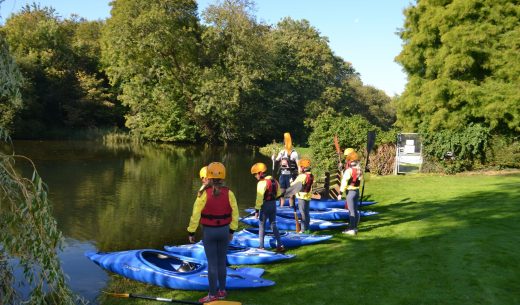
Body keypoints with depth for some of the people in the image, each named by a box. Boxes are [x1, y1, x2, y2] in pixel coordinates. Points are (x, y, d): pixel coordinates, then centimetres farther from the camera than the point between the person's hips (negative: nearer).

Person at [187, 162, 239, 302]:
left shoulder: (204, 193, -14)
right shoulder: (229, 193, -6)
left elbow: (196, 214, -11)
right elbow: (235, 214, 1)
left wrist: (191, 232, 0)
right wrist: (232, 231, 14)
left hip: (209, 231, -3)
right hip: (224, 230, 3)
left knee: (212, 263, 4)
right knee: (222, 261, 15)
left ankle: (213, 295, 12)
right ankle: (222, 291, 26)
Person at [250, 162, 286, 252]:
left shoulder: (261, 183, -18)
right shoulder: (274, 180, 7)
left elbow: (259, 198, -21)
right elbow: (279, 193, 17)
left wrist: (256, 210, -17)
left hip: (265, 206, -7)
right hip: (273, 204, 7)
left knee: (261, 226, 8)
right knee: (273, 225, 14)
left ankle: (261, 247, 14)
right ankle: (280, 245, 10)